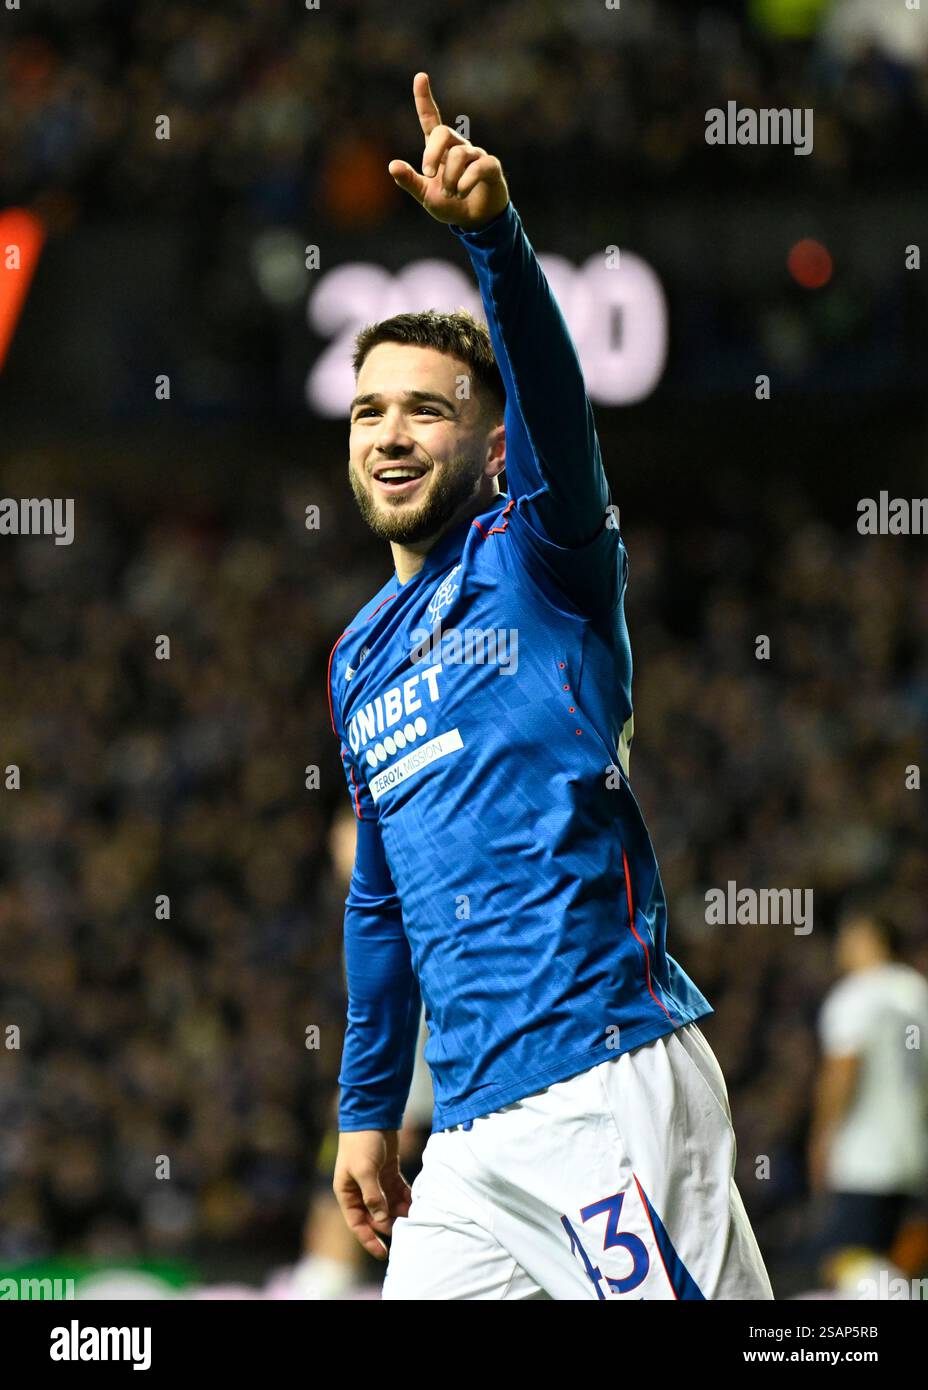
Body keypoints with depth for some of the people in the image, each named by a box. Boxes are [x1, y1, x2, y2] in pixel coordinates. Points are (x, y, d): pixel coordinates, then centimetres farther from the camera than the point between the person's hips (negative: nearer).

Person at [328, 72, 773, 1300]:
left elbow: (555, 404, -18)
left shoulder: (535, 557, 2)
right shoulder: (363, 658, 22)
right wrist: (367, 1109, 26)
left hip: (607, 1086, -7)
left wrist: (493, 238, -35)